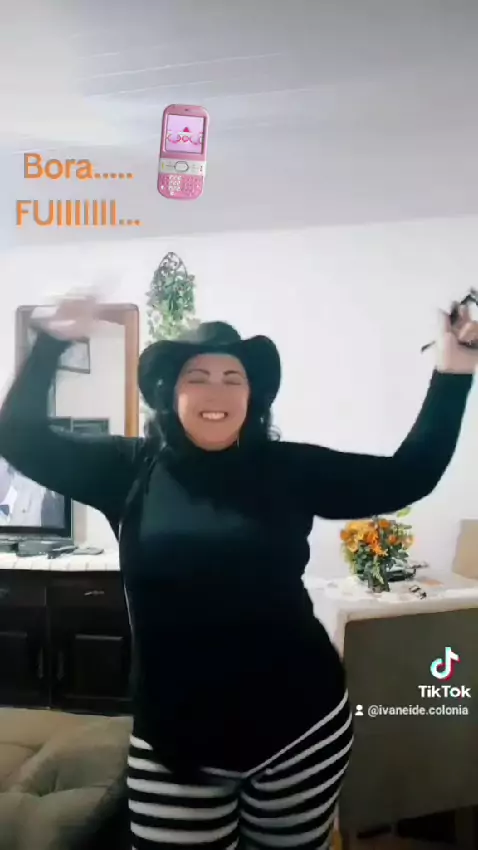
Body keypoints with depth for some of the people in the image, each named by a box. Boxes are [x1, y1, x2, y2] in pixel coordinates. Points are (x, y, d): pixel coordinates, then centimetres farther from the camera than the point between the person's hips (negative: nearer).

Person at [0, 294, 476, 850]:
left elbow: (406, 478, -3)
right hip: (174, 738, 0)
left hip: (301, 726, 1)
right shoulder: (131, 468, -1)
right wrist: (52, 342, -10)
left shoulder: (289, 469, -3)